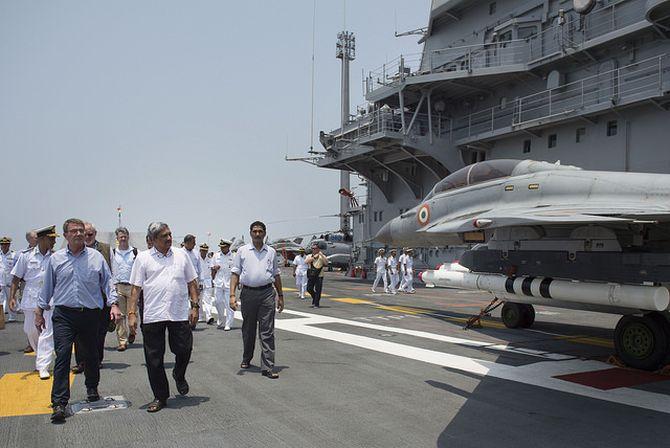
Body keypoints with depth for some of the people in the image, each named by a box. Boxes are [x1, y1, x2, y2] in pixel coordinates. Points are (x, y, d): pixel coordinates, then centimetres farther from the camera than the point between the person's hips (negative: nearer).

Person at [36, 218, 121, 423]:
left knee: (91, 354, 13)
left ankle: (92, 389, 35)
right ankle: (59, 403, -9)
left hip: (90, 314, 1)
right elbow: (47, 287, 13)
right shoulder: (56, 259, 6)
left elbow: (107, 282, 5)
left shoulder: (96, 257, 3)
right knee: (62, 355, -11)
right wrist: (39, 311, 14)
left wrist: (113, 304, -7)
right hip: (64, 315, -1)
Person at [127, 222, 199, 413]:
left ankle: (179, 376, 36)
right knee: (154, 359, 5)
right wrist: (132, 313, -4)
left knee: (184, 350, 2)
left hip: (180, 314, 1)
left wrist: (195, 306, 5)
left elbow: (192, 283, 12)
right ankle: (160, 397, 20)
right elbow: (136, 288, 2)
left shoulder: (181, 255, 9)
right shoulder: (143, 258, 3)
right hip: (152, 316, -1)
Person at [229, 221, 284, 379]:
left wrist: (280, 296, 14)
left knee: (267, 331, -4)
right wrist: (232, 295, -8)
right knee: (248, 329, 13)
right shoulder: (242, 251, 5)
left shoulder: (271, 252, 9)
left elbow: (276, 275, 15)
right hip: (248, 293, 0)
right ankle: (246, 359, 34)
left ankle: (267, 367, -3)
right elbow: (235, 274, 2)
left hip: (267, 292, 0)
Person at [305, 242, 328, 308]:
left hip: (319, 276, -3)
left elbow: (326, 263, -17)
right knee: (309, 289, 4)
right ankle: (314, 298, 31)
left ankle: (316, 304, 5)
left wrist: (321, 255, -24)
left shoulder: (322, 256, 1)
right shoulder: (309, 256, 9)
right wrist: (314, 257, -19)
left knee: (318, 291, -4)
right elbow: (306, 261, -12)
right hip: (311, 276, 3)